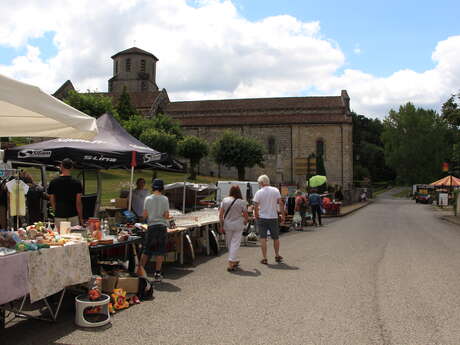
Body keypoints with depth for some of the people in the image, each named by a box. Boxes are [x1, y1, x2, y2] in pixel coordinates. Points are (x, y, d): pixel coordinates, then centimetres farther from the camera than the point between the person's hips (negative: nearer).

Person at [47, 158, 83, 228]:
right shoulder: (77, 183, -5)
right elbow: (78, 203, -5)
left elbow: (52, 201, 6)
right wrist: (81, 218, 4)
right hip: (73, 217, -1)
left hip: (59, 217, 1)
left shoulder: (53, 182, 0)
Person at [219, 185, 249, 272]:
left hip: (227, 225, 3)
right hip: (238, 225, -2)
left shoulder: (224, 200, -3)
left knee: (229, 243, 16)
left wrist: (221, 225, 8)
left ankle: (234, 261, 29)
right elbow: (246, 216, -3)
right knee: (235, 243, 2)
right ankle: (231, 264, -3)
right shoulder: (242, 202, -8)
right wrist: (245, 222, 18)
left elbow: (220, 214, -2)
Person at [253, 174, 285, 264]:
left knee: (263, 238, 2)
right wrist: (282, 215, 2)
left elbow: (256, 207, -7)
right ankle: (277, 256, 27)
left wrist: (256, 216, 7)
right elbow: (281, 203, -4)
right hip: (273, 217, 2)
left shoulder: (259, 192, -5)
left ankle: (264, 258, 2)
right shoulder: (275, 190, 0)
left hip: (262, 218, -2)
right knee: (276, 238, 15)